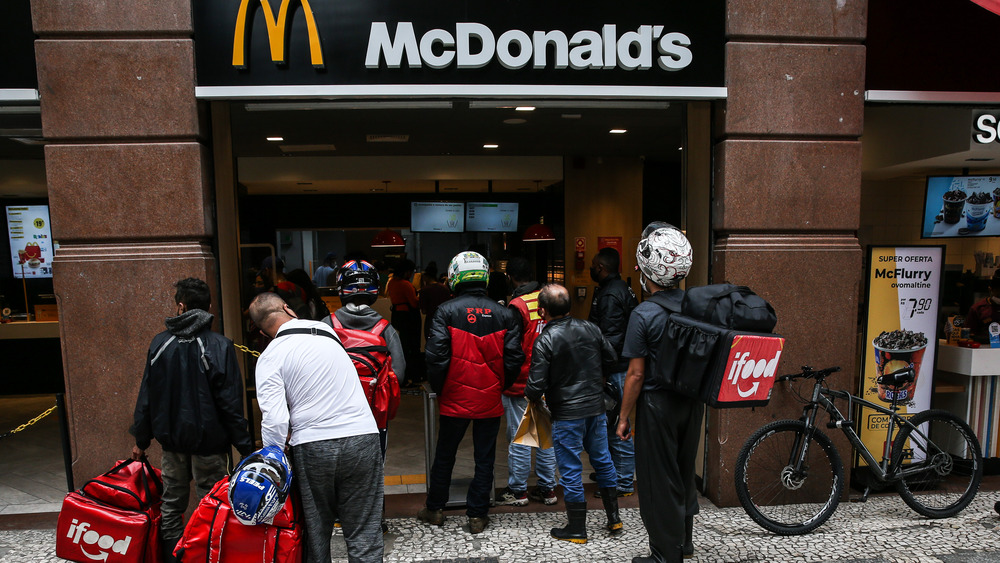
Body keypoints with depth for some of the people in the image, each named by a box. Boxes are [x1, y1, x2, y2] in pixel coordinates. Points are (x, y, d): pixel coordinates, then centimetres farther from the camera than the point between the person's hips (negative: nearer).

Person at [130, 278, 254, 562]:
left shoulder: (160, 343, -1)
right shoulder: (219, 346, -14)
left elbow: (146, 397, 6)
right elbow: (230, 403, -15)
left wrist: (141, 440, 17)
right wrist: (245, 447, -9)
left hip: (172, 441, 4)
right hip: (209, 442, -4)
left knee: (171, 507, 19)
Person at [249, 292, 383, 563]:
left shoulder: (270, 356, -3)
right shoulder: (326, 329, 7)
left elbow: (274, 420, -12)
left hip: (312, 446, -2)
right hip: (362, 437, 2)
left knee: (316, 533, 19)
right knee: (363, 535, 11)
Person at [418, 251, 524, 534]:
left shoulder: (446, 311, -11)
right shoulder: (504, 314, -4)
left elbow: (436, 356, -14)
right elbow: (514, 359, -4)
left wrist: (438, 389, 1)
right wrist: (500, 387, 10)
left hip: (455, 400, -1)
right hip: (490, 401, 1)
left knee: (444, 455, 17)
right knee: (484, 459, 13)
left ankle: (435, 510, 32)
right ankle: (477, 515, 22)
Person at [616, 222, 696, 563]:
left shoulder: (644, 314, -20)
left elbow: (636, 375, -17)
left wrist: (624, 417, -7)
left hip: (657, 405, -6)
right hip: (693, 401, 7)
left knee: (659, 481, 9)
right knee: (685, 472, 22)